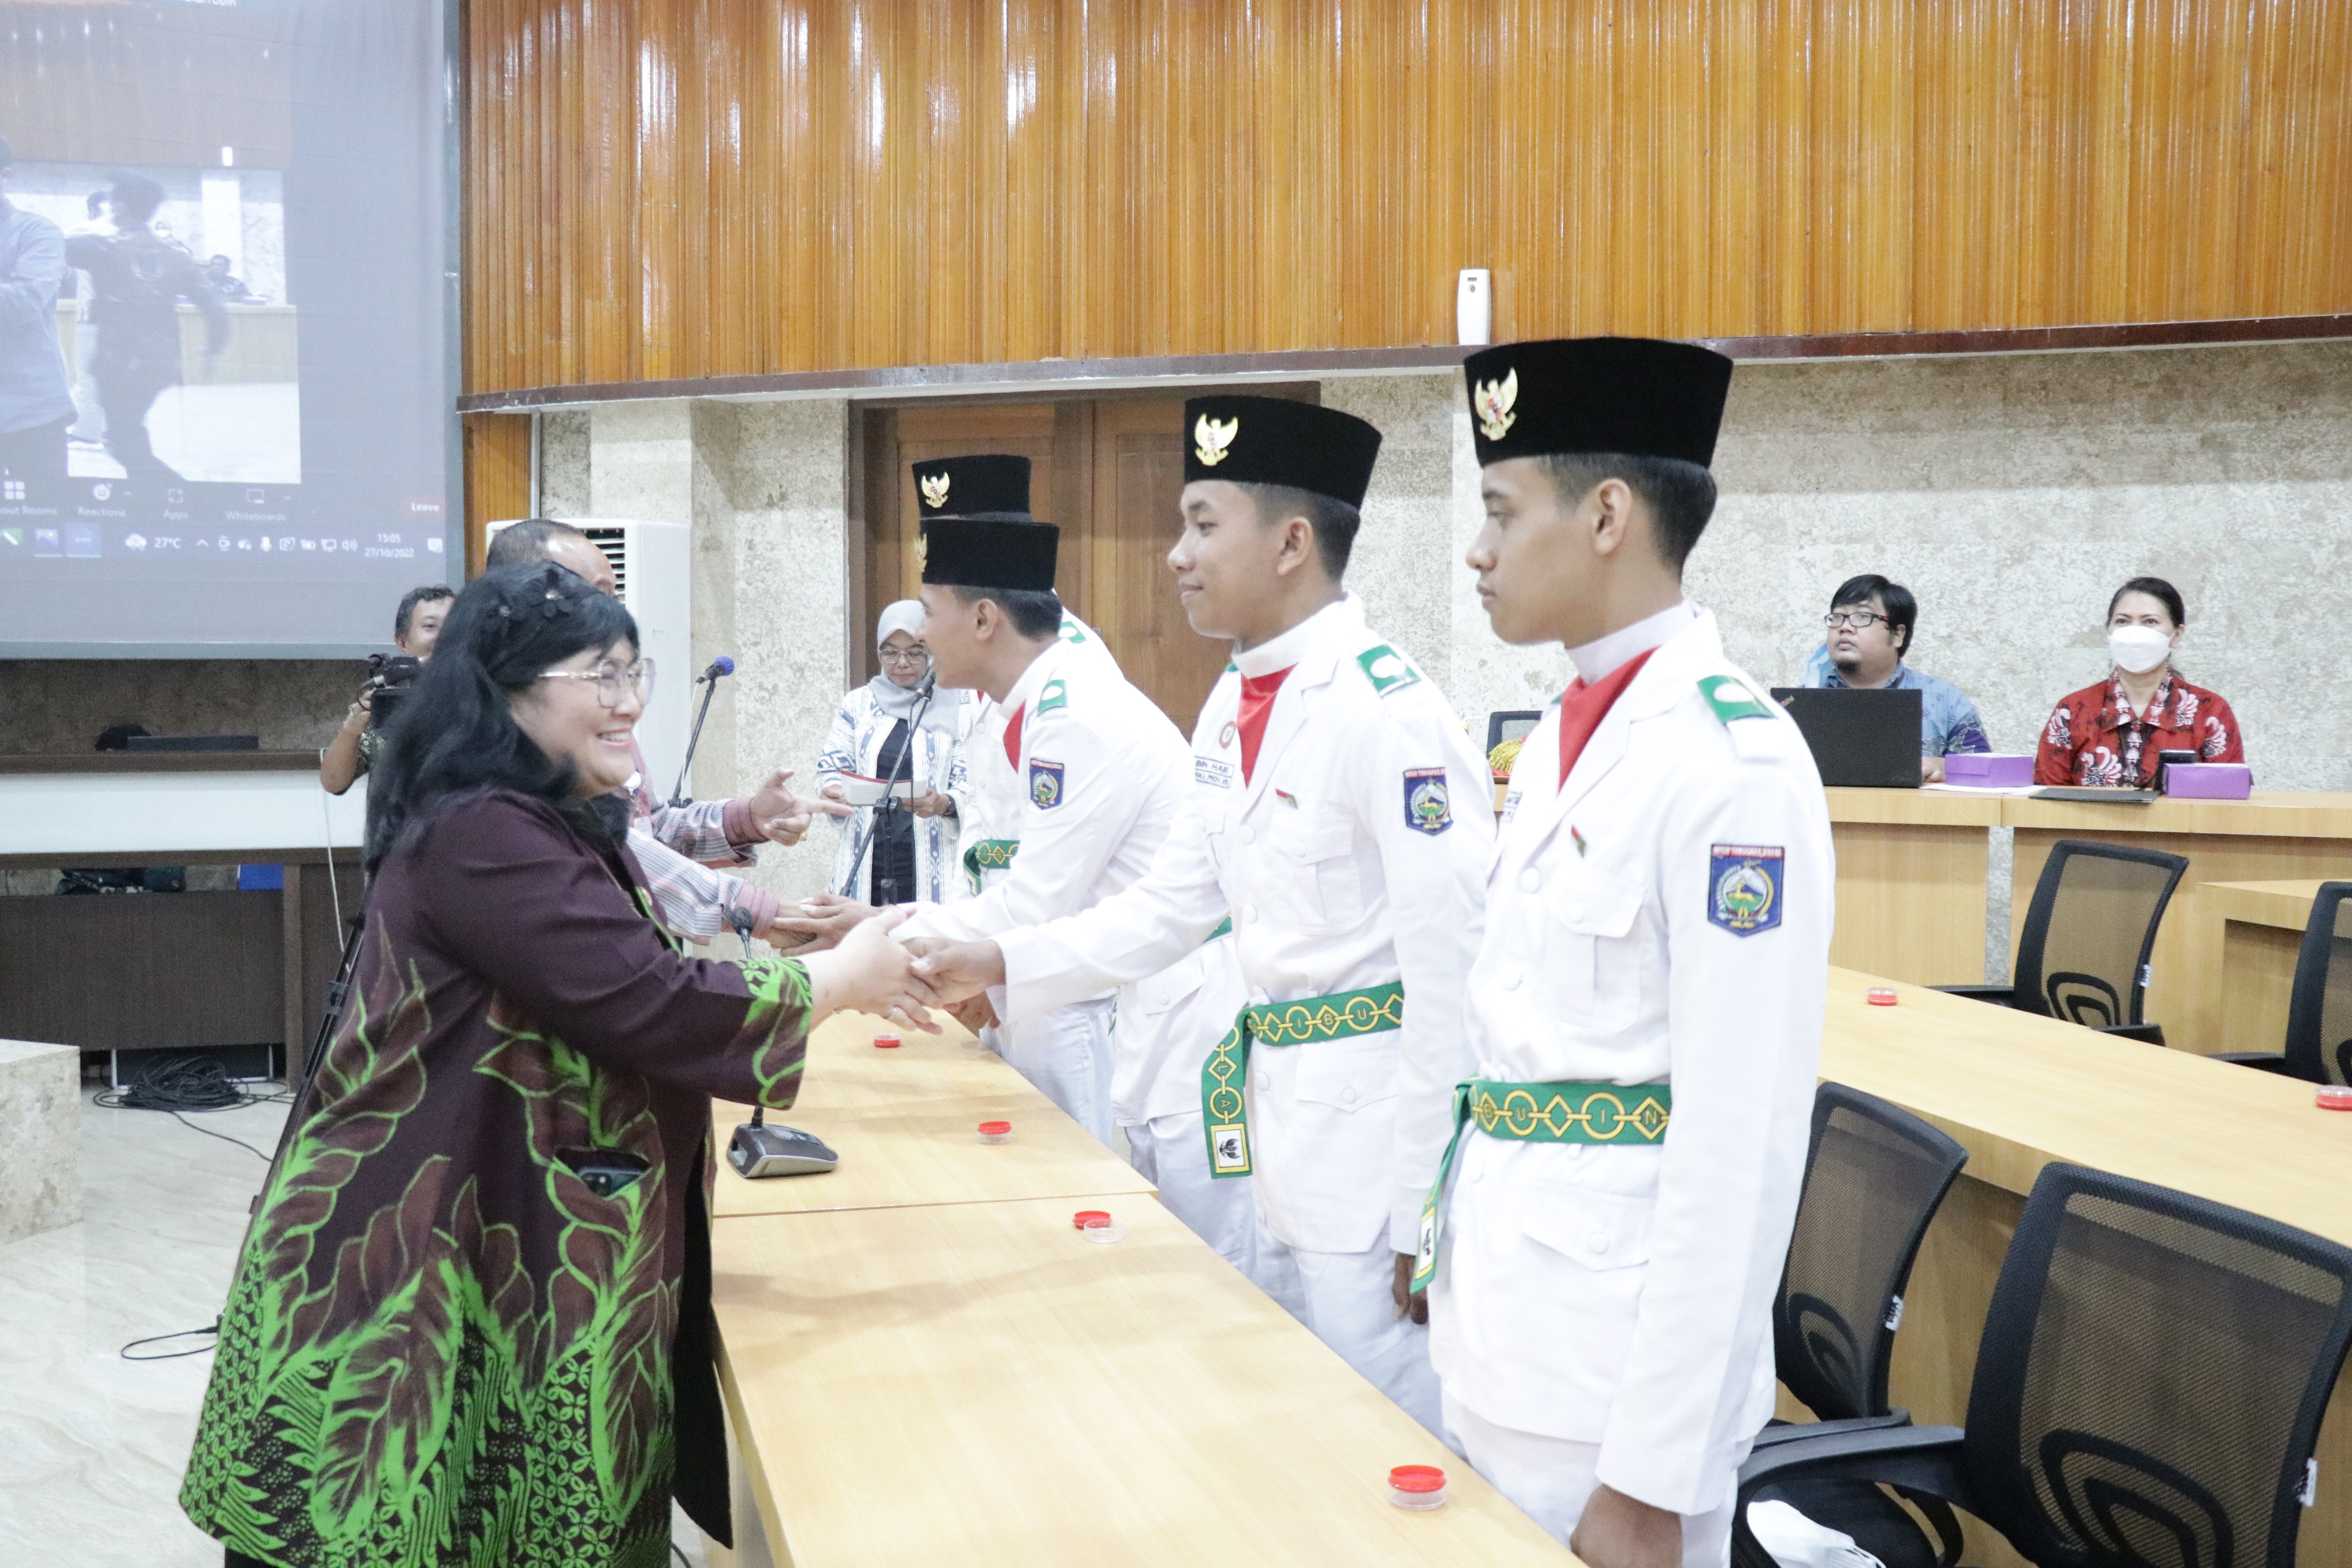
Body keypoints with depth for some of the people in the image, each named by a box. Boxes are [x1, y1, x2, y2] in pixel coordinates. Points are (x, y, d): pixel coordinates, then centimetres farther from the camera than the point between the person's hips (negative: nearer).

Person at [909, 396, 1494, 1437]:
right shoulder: (1234, 708, 8)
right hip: (1280, 1116, 9)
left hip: (1374, 1117, -9)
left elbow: (1452, 971, -20)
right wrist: (1003, 964, 5)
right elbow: (1175, 904, 15)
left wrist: (1424, 1209, -18)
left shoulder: (1389, 716, -19)